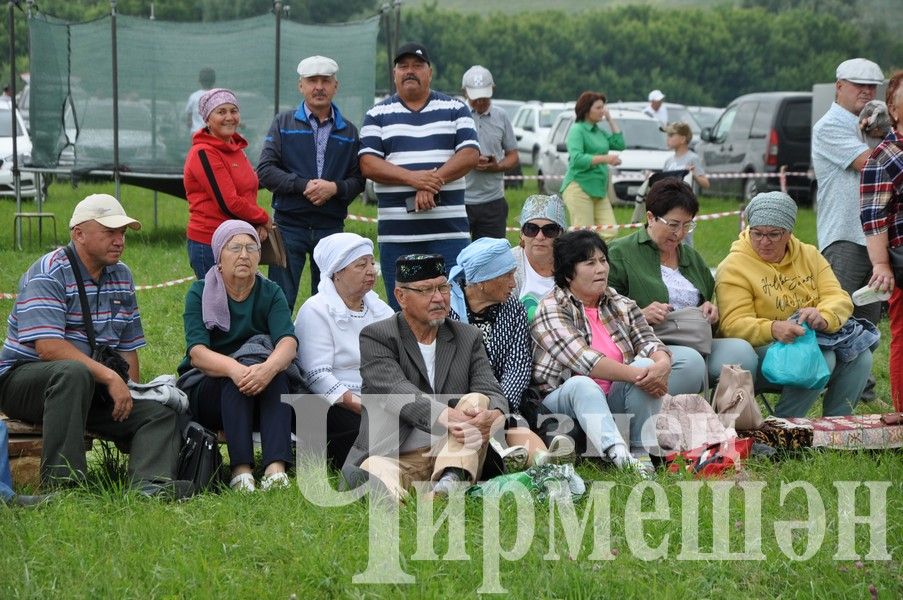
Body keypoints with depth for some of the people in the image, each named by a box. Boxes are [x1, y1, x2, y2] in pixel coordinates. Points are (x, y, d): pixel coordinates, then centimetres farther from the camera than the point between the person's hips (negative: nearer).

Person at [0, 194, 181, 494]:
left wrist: (130, 394, 0)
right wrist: (110, 377, -27)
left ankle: (149, 486, -36)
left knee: (161, 413, -14)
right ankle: (61, 481, -43)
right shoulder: (48, 274, -13)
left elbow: (128, 346, 16)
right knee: (73, 372, -40)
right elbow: (48, 347, -25)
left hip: (94, 388, 7)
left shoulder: (122, 276, 12)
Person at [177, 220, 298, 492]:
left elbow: (288, 342, -18)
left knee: (277, 373, -30)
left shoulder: (270, 293, 1)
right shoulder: (200, 294, -5)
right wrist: (234, 368, -42)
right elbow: (197, 352, -20)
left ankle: (276, 468, -44)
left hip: (264, 397, 2)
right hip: (204, 390, -2)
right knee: (242, 368, -32)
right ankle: (240, 469, -43)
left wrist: (269, 367, -41)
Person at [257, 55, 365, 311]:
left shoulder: (348, 132, 12)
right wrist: (304, 186, -15)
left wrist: (335, 188, -14)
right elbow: (265, 171, -3)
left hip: (331, 227, 2)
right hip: (289, 225, -2)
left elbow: (358, 179, 7)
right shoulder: (284, 123, 6)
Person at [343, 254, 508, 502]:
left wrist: (495, 415, -26)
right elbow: (398, 392, -15)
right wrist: (448, 417, -35)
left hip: (453, 452, 4)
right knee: (376, 468, -35)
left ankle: (450, 481, -43)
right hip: (397, 458, -4)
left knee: (477, 401, -22)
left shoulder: (468, 338, 15)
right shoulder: (375, 337, 2)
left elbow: (491, 391, 2)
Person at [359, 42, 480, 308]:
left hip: (449, 229, 0)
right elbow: (368, 164, -1)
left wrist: (433, 181, -15)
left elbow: (470, 154, 0)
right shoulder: (378, 115, 10)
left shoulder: (455, 110, 11)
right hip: (397, 233, 1)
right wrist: (412, 178, -16)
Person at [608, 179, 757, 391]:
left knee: (741, 350, -22)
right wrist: (641, 315, -20)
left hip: (695, 344, 6)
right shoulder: (620, 253, 4)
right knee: (689, 360, -37)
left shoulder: (692, 257, 25)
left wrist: (709, 311, 12)